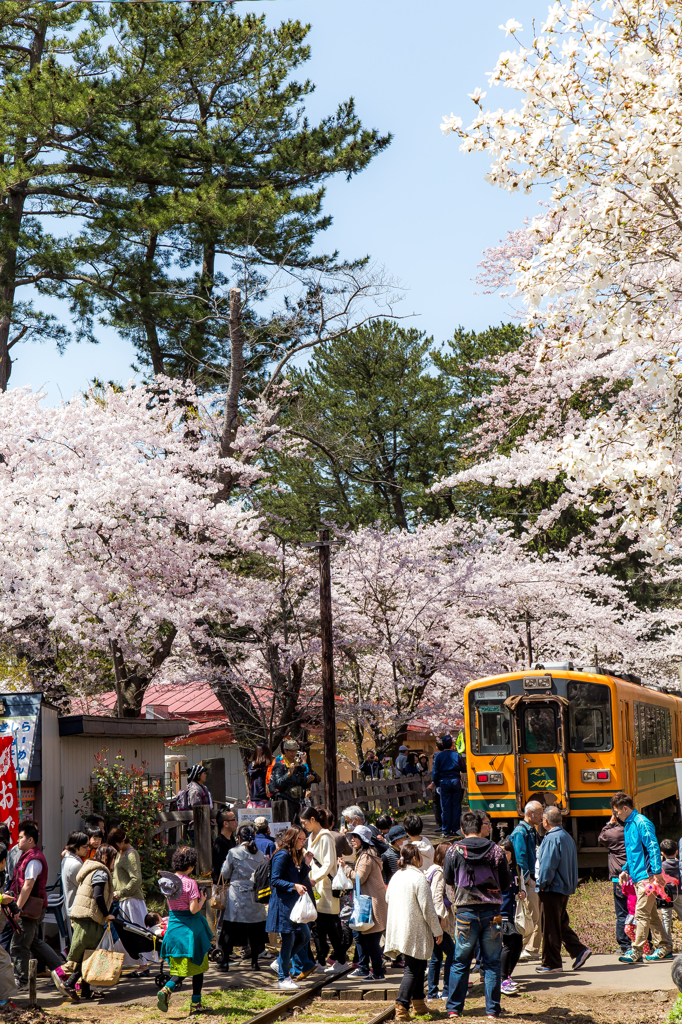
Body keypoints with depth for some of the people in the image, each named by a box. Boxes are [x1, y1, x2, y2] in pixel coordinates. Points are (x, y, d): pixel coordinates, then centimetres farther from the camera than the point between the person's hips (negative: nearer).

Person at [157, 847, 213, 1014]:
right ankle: (195, 1003, 15)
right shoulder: (190, 883, -17)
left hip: (173, 925, 6)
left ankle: (166, 990, -12)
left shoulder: (167, 881, 3)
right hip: (190, 927, -6)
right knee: (197, 966, 11)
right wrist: (202, 900, -2)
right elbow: (194, 909, -20)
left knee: (180, 967, 14)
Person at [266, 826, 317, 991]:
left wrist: (306, 864, 2)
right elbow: (275, 880, -17)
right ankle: (283, 979, 4)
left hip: (295, 902, 9)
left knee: (304, 936, 10)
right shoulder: (283, 855, -13)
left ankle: (281, 963, 24)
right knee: (289, 939, -5)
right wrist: (294, 886, -26)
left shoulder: (297, 856, 14)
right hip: (283, 903, -9)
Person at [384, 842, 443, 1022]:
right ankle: (401, 1006, -14)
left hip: (398, 928, 8)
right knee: (412, 969, -6)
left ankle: (418, 1002, 26)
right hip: (415, 931, -8)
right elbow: (428, 908, -15)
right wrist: (438, 931, -6)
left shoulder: (395, 877, 8)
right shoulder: (419, 878, -15)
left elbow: (388, 899, 20)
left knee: (419, 966, 21)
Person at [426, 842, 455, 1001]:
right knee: (451, 953, -6)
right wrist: (442, 916, -19)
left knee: (436, 956, 12)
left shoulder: (434, 870, 18)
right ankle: (447, 990, -3)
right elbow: (436, 896, -18)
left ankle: (432, 992, 14)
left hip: (436, 920, 10)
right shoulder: (439, 872, -12)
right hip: (437, 920, -10)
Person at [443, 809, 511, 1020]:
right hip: (492, 911, 0)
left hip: (466, 912, 0)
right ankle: (492, 1009, 10)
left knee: (460, 962, 12)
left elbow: (448, 879, 7)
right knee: (492, 962, 9)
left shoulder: (454, 851, -5)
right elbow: (506, 882, 4)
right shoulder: (496, 850, -4)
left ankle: (454, 1008, 14)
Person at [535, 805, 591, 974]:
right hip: (565, 888, 10)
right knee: (561, 924, 18)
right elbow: (572, 864, 17)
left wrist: (542, 884, -10)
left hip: (552, 889, -10)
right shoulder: (567, 837, 11)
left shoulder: (552, 838, -18)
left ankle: (551, 964, 4)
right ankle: (580, 950, 10)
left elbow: (548, 865, -21)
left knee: (550, 928, -1)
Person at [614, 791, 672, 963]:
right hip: (636, 876, 10)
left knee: (642, 914, -9)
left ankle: (636, 951, -9)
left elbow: (653, 847, -18)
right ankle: (664, 948, 19)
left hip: (646, 876, -10)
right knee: (651, 914, 12)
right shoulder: (628, 825, 17)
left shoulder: (641, 823, -12)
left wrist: (656, 872, -22)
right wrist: (625, 870, 19)